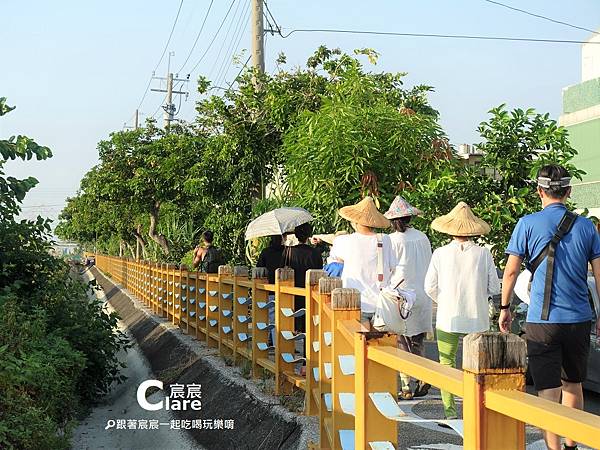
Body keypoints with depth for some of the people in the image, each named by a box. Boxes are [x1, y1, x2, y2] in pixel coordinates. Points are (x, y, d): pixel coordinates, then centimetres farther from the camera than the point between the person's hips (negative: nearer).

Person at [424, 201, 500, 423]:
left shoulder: (440, 253, -6)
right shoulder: (483, 253, -5)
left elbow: (430, 287, -4)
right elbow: (494, 288, -1)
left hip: (448, 319, -1)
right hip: (478, 320, 1)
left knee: (447, 364, 8)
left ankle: (450, 412, 5)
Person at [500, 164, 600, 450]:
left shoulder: (528, 224, -5)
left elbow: (511, 271, -4)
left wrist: (505, 308, 8)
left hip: (542, 320, -4)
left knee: (549, 392, -1)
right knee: (573, 384, 20)